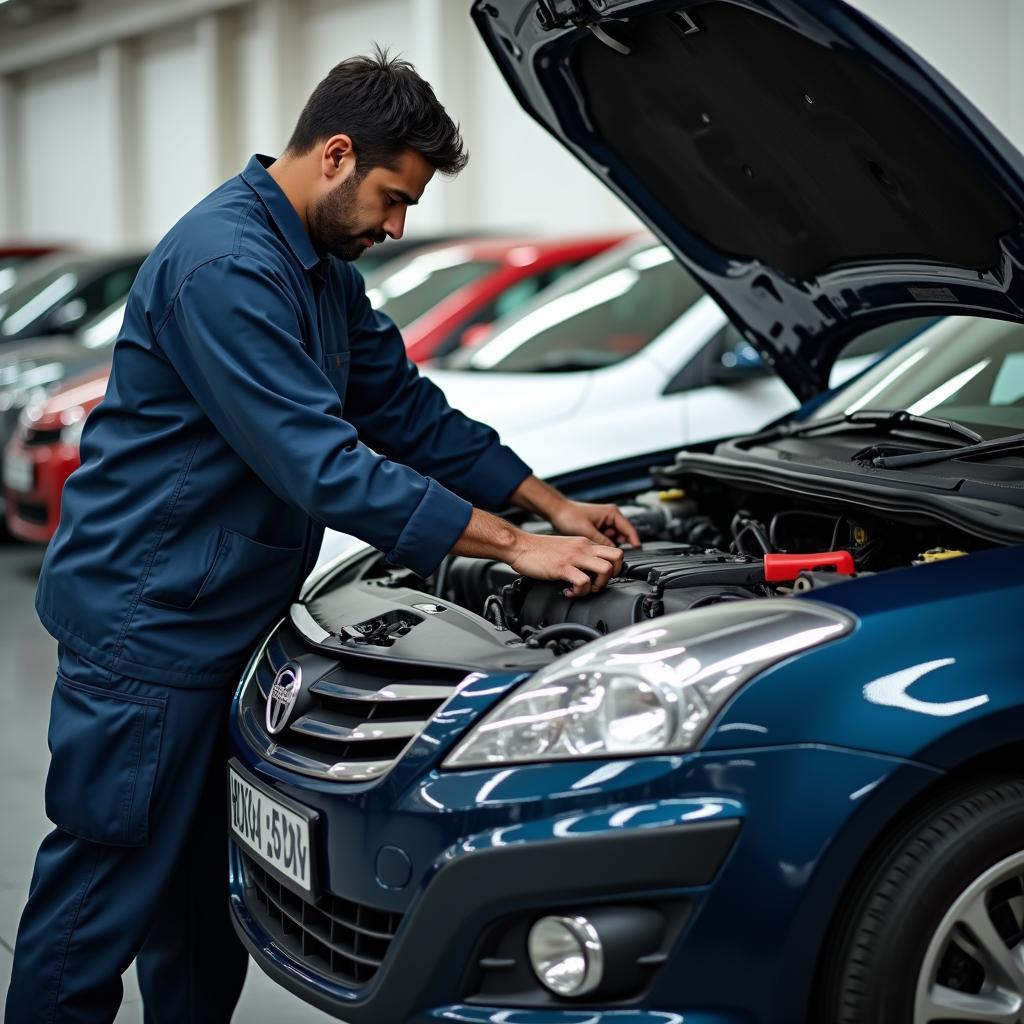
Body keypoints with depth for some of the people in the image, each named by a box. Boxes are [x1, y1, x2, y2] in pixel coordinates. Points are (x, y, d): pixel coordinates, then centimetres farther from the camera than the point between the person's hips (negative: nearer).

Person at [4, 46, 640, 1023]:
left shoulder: (322, 267, 12)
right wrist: (515, 545, -24)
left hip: (220, 615, 10)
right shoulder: (225, 266, -22)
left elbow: (406, 407, 17)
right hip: (144, 615, -10)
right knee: (107, 879, -1)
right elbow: (323, 465, -27)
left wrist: (555, 504, 11)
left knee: (201, 878, 17)